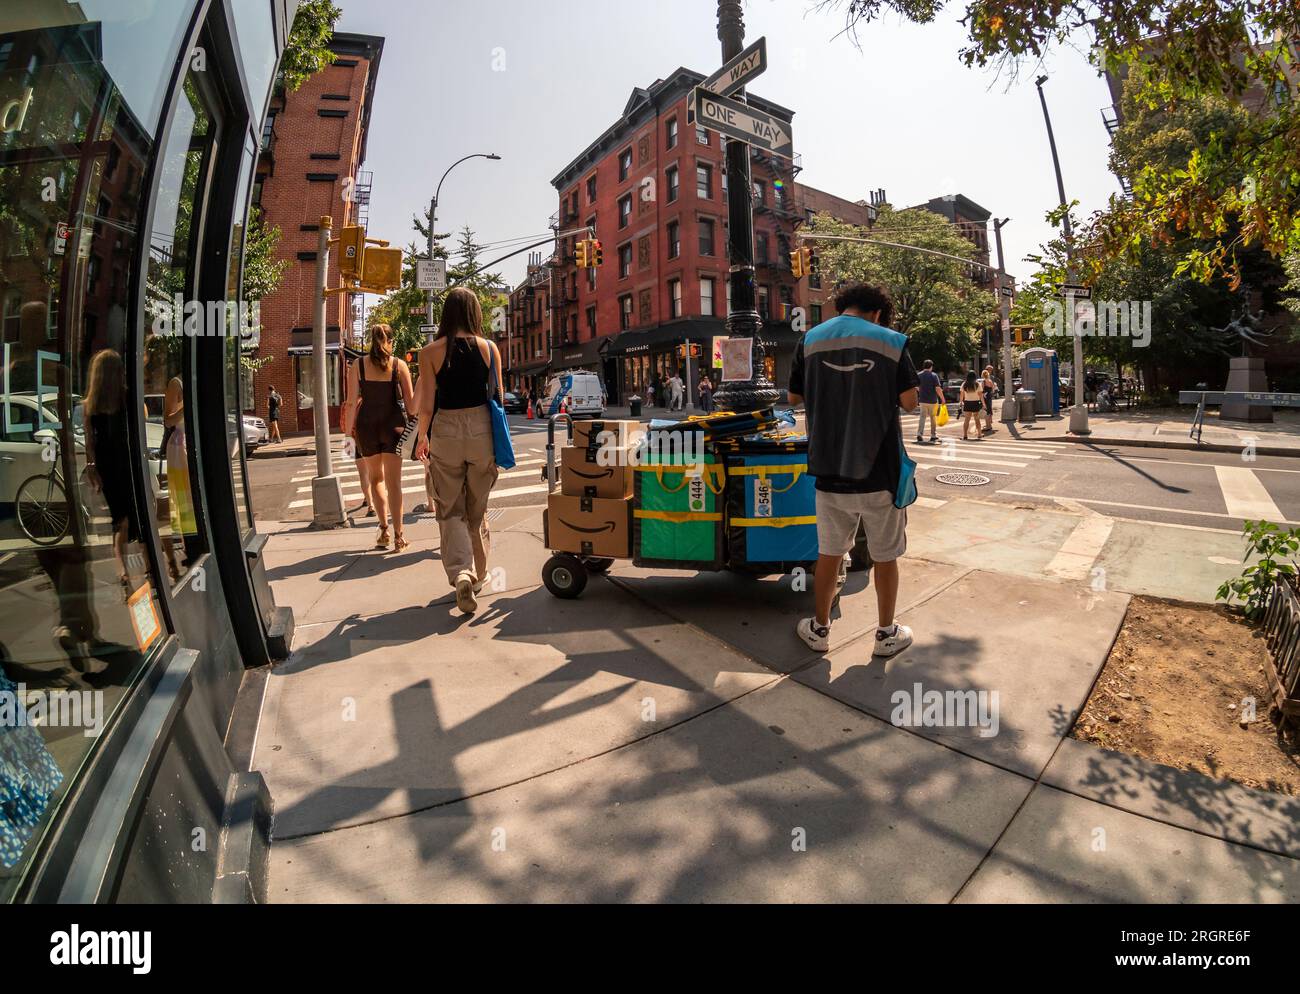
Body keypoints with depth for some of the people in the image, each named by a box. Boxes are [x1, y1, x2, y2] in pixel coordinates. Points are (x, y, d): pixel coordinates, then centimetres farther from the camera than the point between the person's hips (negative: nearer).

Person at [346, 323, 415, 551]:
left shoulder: (357, 365, 1)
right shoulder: (399, 365, -1)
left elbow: (352, 402, -2)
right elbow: (410, 401, -2)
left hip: (367, 425, 1)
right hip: (393, 423, -1)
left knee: (376, 478, 19)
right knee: (393, 482, 3)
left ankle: (384, 529, 13)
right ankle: (398, 536, 2)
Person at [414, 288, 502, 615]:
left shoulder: (431, 351, -4)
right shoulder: (489, 348, -1)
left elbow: (427, 405, -5)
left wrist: (421, 436, 11)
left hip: (446, 431, -1)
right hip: (481, 429, 2)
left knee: (451, 510, 7)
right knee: (478, 508, 16)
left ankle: (460, 573, -12)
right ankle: (479, 574, 27)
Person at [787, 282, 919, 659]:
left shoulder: (810, 340, 1)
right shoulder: (892, 341, -5)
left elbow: (794, 397, 7)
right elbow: (909, 401, -4)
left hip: (830, 471, 2)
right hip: (880, 471, -2)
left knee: (829, 553, 16)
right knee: (885, 556, 14)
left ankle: (819, 629, 29)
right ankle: (886, 635, 28)